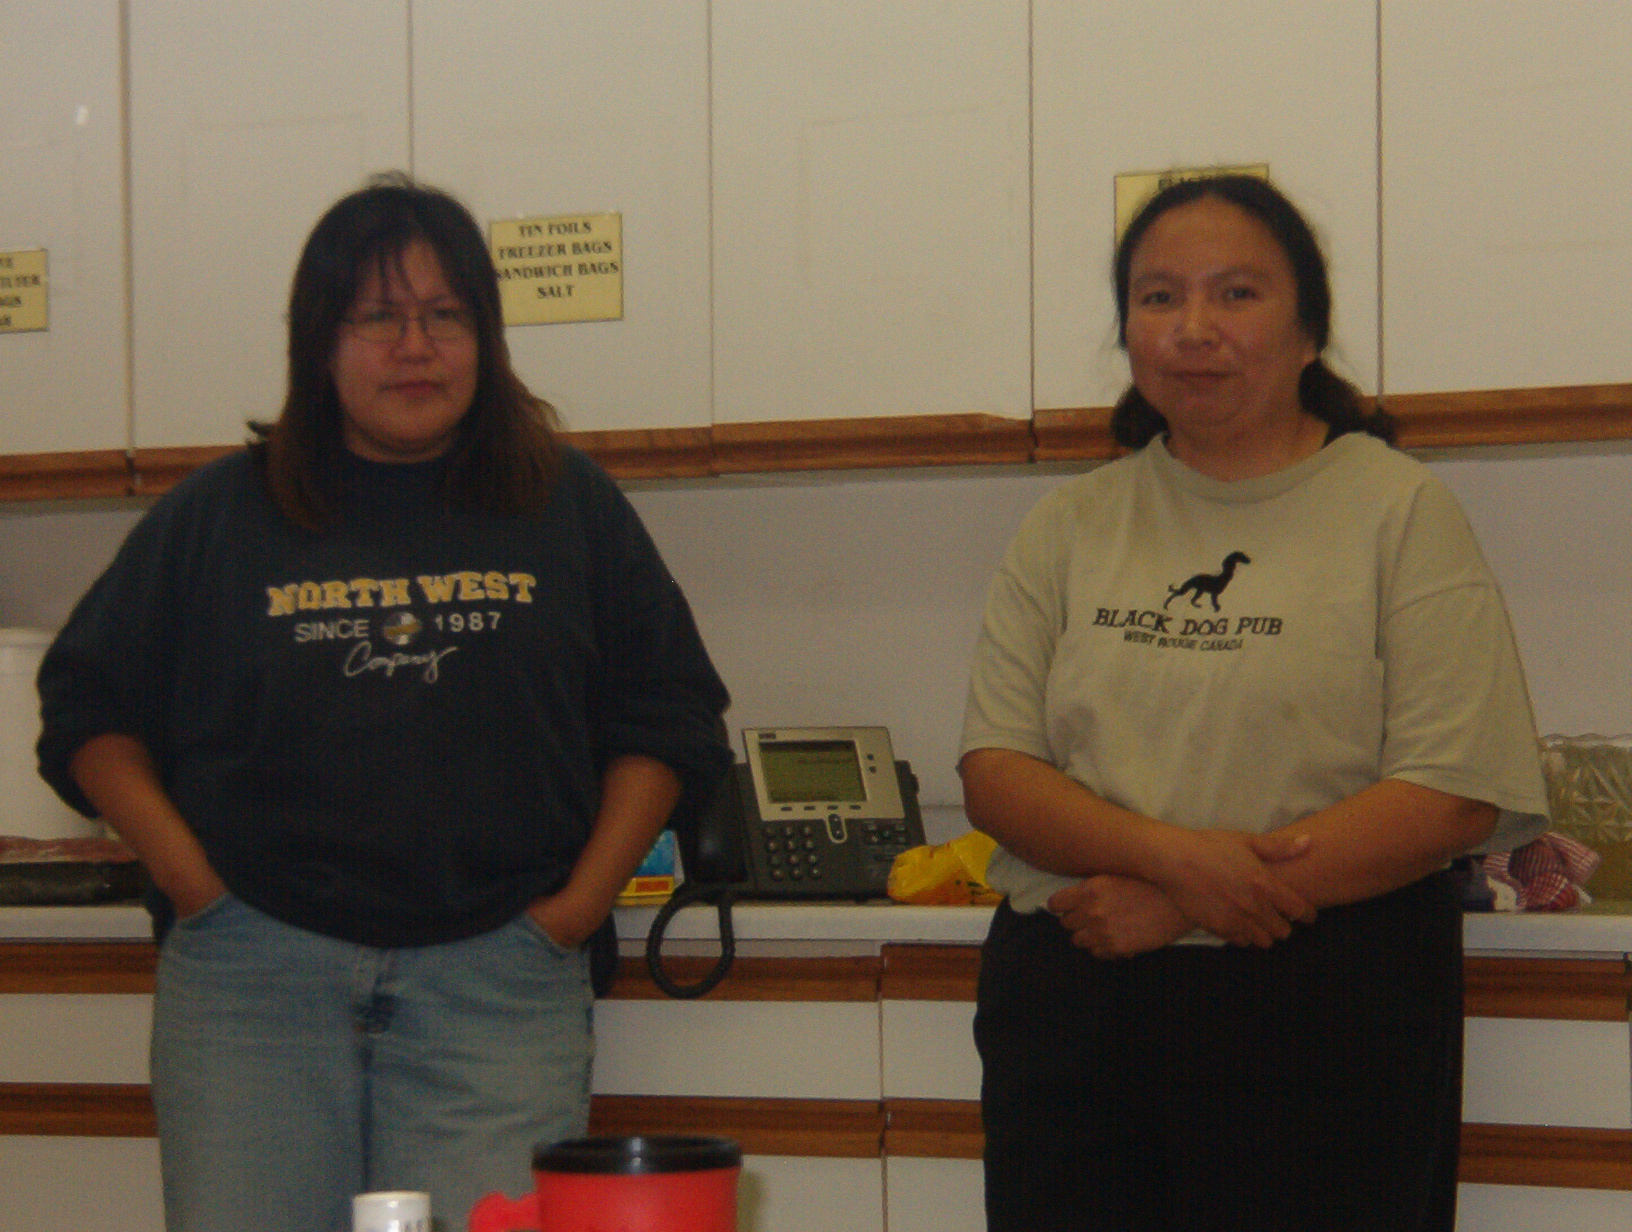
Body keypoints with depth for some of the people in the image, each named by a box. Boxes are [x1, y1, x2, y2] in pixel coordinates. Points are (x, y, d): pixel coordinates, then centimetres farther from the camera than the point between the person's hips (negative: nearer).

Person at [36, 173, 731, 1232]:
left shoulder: (569, 508, 11)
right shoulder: (219, 515, 10)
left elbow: (667, 718, 14)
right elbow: (90, 712, 15)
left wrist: (584, 898, 3)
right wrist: (185, 871, 1)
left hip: (495, 982, 0)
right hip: (253, 980, 0)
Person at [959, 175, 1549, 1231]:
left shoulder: (1398, 511, 0)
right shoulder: (1071, 529, 12)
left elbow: (1457, 795, -9)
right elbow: (994, 776, 5)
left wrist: (1187, 906, -15)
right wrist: (1174, 854, -15)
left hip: (1325, 1021, -3)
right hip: (1075, 1012, 3)